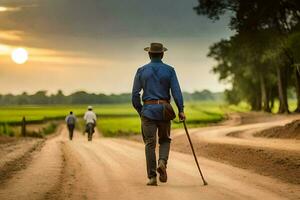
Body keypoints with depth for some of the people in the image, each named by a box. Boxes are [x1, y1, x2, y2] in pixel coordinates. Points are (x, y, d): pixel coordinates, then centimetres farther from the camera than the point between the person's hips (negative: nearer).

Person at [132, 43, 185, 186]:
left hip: (148, 109, 0)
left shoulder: (141, 71, 4)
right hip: (164, 110, 0)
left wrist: (140, 111, 14)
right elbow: (176, 91, -8)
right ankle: (162, 162, -12)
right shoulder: (169, 70, 2)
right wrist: (181, 110, -7)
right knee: (165, 140, 16)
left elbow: (135, 94, 2)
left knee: (150, 144, 2)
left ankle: (152, 177, -2)